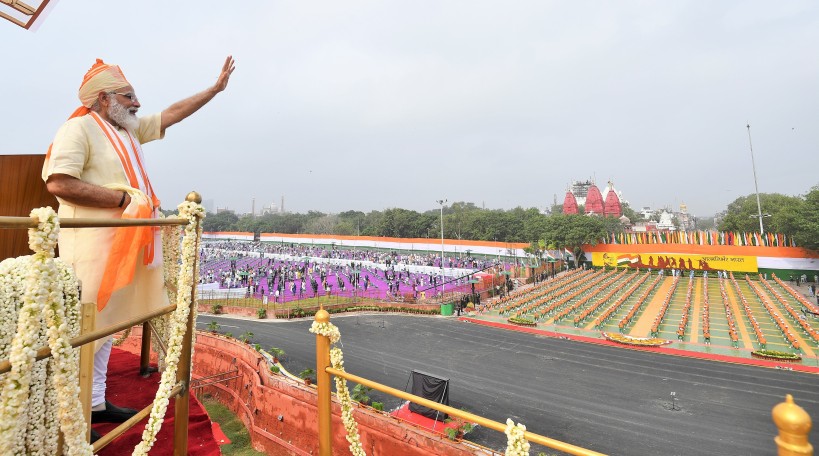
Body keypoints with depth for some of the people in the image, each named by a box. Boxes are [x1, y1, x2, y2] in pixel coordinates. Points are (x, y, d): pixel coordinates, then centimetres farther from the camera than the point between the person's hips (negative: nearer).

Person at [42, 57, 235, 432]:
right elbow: (58, 183, -19)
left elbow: (172, 114, 22)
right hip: (91, 245, -9)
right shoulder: (79, 128, -7)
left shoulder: (129, 130, 18)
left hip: (122, 243, 9)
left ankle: (94, 404, 24)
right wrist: (124, 198, -16)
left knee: (105, 324, 13)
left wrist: (216, 88, 24)